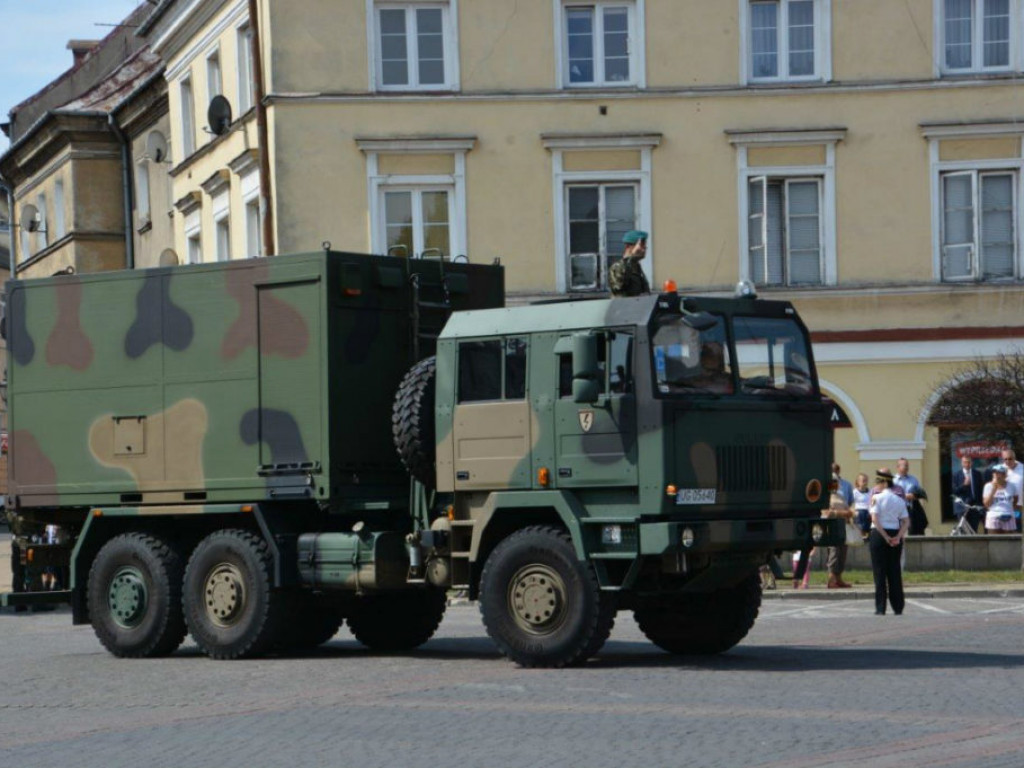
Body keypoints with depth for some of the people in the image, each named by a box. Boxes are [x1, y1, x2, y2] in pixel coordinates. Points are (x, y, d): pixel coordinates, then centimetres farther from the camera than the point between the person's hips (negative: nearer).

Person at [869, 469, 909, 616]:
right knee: (895, 572, 10)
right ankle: (898, 607, 10)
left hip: (879, 534, -4)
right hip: (895, 535, 4)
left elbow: (875, 519, -17)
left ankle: (881, 608, -3)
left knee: (879, 572, -1)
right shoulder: (899, 500, 7)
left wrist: (885, 537, -13)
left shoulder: (877, 498, -8)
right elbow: (906, 522, 1)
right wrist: (898, 536, -6)